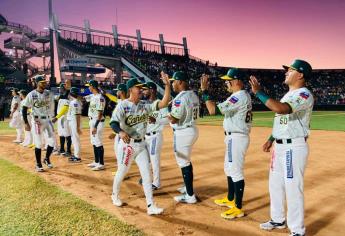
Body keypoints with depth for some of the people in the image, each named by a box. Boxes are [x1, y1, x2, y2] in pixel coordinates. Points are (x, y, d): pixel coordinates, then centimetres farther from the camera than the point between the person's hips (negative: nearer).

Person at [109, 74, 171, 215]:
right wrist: (120, 132, -44)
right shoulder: (123, 105, -12)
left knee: (146, 174, 1)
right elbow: (113, 123, -22)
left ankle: (151, 206, 7)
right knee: (122, 172, 13)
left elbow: (164, 103, -10)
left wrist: (167, 84, -18)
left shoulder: (146, 105, 0)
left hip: (141, 144, 4)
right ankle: (115, 195, 42)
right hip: (127, 144, -4)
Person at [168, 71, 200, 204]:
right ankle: (188, 187, 38)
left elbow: (173, 119, -23)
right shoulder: (193, 95, 9)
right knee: (186, 161, 24)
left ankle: (190, 196, 6)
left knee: (184, 163, -1)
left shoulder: (180, 97, -20)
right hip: (192, 129, 10)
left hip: (183, 132, -10)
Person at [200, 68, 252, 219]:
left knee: (236, 172, -4)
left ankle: (238, 208, 5)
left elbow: (213, 110, -25)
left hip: (236, 138, -11)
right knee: (229, 169, 21)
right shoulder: (243, 95, 13)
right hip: (234, 137, 11)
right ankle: (230, 200, 35)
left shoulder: (239, 96, -20)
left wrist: (205, 91, -17)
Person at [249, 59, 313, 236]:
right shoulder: (288, 95, 16)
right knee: (275, 185, 18)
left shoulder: (304, 94, -15)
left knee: (293, 189, -4)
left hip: (294, 148, -10)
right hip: (279, 147, 10)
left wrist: (258, 92, -27)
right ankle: (278, 220, 34)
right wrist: (271, 139, 19)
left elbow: (281, 109, -32)